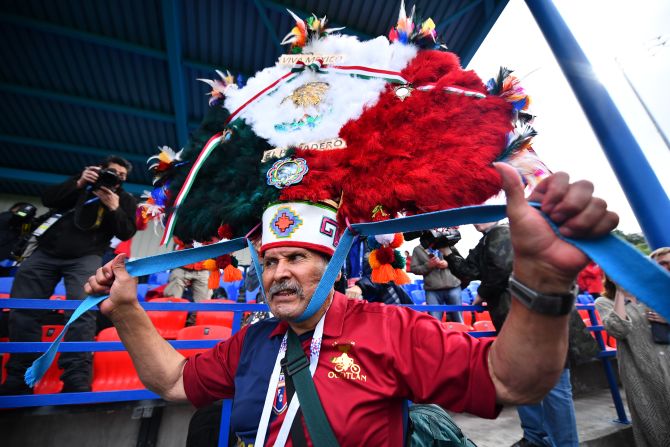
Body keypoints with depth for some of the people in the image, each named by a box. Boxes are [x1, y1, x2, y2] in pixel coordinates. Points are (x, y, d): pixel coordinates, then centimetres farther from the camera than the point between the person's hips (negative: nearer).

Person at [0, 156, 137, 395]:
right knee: (23, 309, 2)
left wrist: (114, 209, -17)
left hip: (85, 257, -4)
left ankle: (77, 379, -24)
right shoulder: (83, 182, 15)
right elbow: (48, 199, 3)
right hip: (47, 252, 4)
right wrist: (78, 183, -9)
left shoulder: (126, 199, 8)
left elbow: (126, 233, -3)